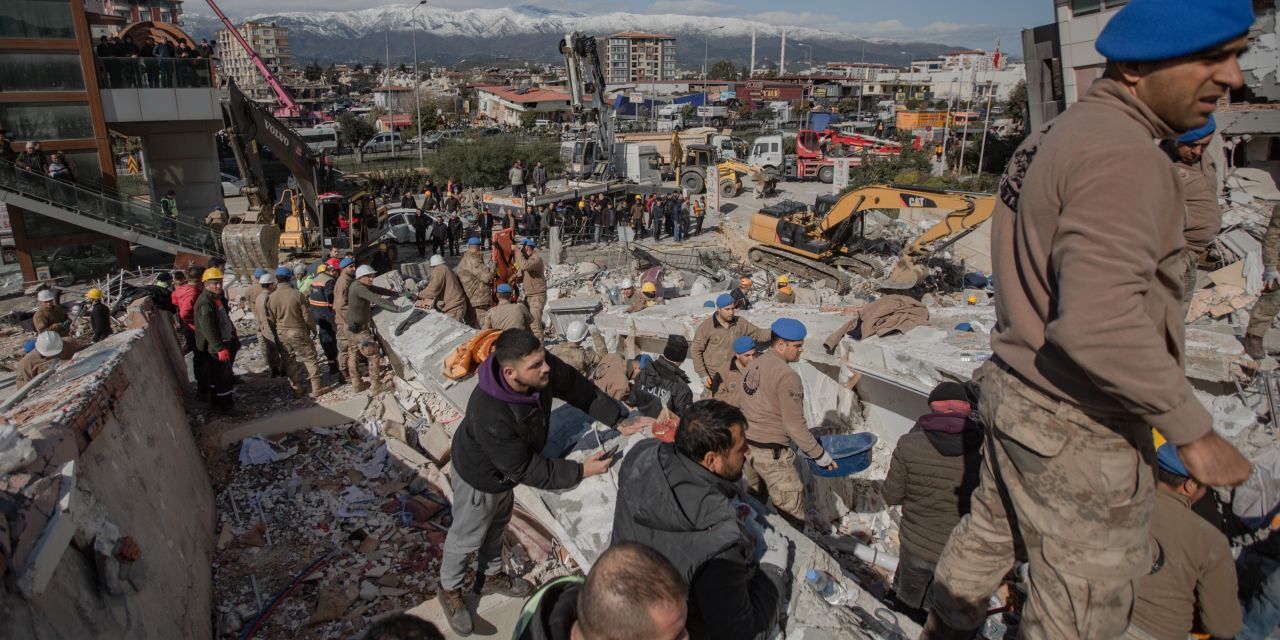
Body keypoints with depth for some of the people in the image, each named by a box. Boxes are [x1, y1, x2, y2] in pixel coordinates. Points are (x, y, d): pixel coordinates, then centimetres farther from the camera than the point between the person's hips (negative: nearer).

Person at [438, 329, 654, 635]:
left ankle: (489, 576, 57)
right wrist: (580, 471, -28)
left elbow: (578, 388, -12)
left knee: (498, 524, 30)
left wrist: (619, 420, -17)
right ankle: (450, 590, 49)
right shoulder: (489, 415, -46)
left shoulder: (542, 369, -31)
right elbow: (525, 470, -34)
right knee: (467, 536, 20)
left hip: (507, 469, 6)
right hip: (480, 477, -6)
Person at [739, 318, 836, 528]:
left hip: (746, 445, 9)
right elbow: (795, 425, -18)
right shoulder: (787, 376, -20)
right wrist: (820, 455, -8)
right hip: (772, 454, -9)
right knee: (791, 513, 2)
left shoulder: (753, 365, 6)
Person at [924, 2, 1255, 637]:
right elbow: (1098, 324, -32)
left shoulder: (1054, 136, 8)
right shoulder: (1119, 154, -23)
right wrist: (1193, 430, -21)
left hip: (1012, 389, 9)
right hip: (1078, 427, -9)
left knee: (989, 532, 28)